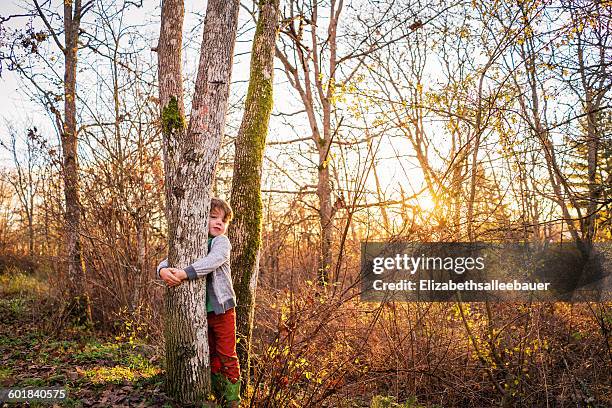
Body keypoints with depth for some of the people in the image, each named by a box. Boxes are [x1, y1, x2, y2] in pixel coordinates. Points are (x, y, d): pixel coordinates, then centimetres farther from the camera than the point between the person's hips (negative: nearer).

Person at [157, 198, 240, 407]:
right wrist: (163, 270, -24)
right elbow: (167, 261, 0)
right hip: (199, 310, 4)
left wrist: (185, 273, -35)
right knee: (212, 357, 16)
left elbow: (213, 260, -26)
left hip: (222, 309, -4)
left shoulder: (221, 242, -7)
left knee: (227, 357, 1)